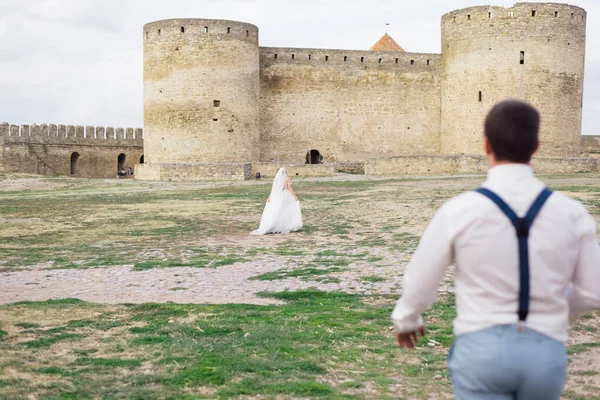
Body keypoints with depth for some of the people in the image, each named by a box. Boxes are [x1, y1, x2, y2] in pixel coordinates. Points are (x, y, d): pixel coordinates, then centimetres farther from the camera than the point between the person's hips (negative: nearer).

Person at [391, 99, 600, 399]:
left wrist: (405, 319, 21)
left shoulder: (458, 211, -12)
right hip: (545, 357, 3)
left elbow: (419, 282, -1)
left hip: (481, 352, -3)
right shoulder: (571, 213, -4)